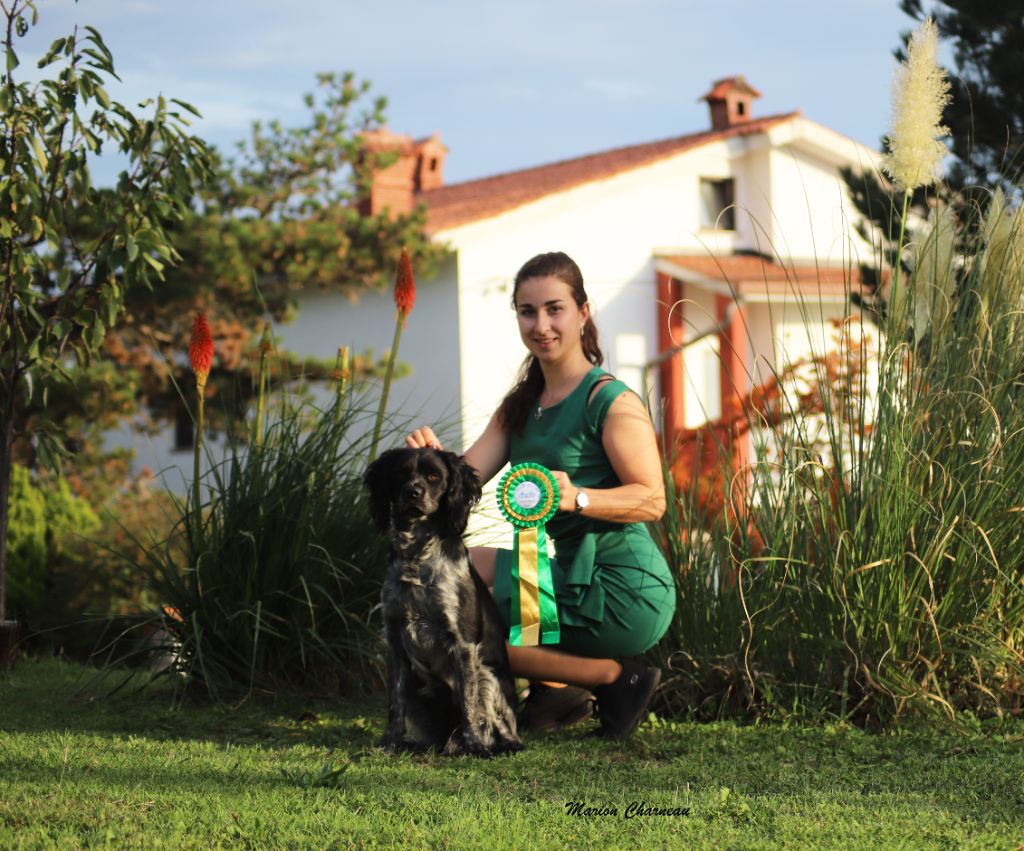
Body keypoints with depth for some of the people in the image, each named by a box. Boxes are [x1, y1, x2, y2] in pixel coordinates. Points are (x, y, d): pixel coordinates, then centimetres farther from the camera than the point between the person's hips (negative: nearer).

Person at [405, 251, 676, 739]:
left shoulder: (612, 402, -13)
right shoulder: (521, 407, 13)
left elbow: (652, 500, -19)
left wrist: (576, 498, -35)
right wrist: (433, 458, -19)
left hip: (625, 595, -9)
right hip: (569, 576, 9)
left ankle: (617, 679, -5)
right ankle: (554, 688, 7)